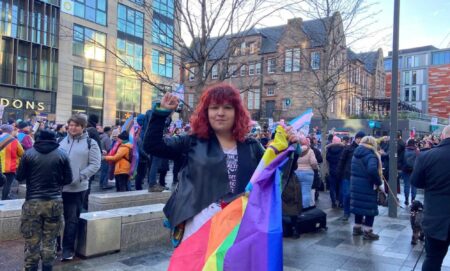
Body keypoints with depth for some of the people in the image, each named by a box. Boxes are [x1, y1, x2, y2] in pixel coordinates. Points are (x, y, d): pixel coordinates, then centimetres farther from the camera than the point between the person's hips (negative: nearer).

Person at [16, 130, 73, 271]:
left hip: (33, 202, 0)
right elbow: (68, 179, 2)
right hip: (54, 202, 1)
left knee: (32, 239, 10)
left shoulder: (29, 153, -2)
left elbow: (19, 177, 4)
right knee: (50, 239, 11)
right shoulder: (62, 155, -2)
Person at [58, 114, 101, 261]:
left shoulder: (90, 143, -2)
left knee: (72, 219, 6)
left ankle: (68, 248, 17)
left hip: (77, 188, -4)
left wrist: (79, 177, -17)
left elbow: (95, 165, -8)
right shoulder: (62, 141, 9)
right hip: (59, 186, 4)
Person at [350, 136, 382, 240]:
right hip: (367, 186, -8)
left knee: (359, 204, 17)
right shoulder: (370, 155, -18)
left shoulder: (356, 154, 11)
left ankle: (357, 228, 25)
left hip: (355, 184, 8)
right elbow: (372, 170, -34)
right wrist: (378, 182, -24)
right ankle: (367, 231, 7)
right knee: (370, 207, 2)